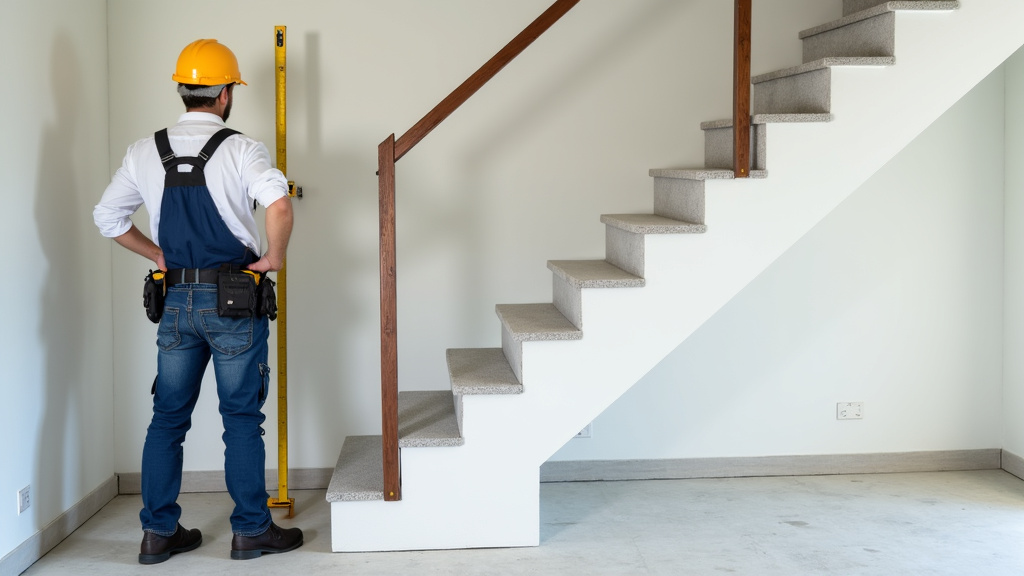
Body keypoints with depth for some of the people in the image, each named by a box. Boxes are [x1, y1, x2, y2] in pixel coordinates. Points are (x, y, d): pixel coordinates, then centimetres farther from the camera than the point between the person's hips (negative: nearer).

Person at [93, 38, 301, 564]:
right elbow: (279, 205, -27)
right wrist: (274, 257, -11)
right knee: (241, 417, 5)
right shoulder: (239, 149, -10)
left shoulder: (145, 151, 5)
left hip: (175, 300, 4)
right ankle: (251, 530, 13)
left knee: (168, 416, 12)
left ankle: (158, 532, 17)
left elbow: (107, 217, 9)